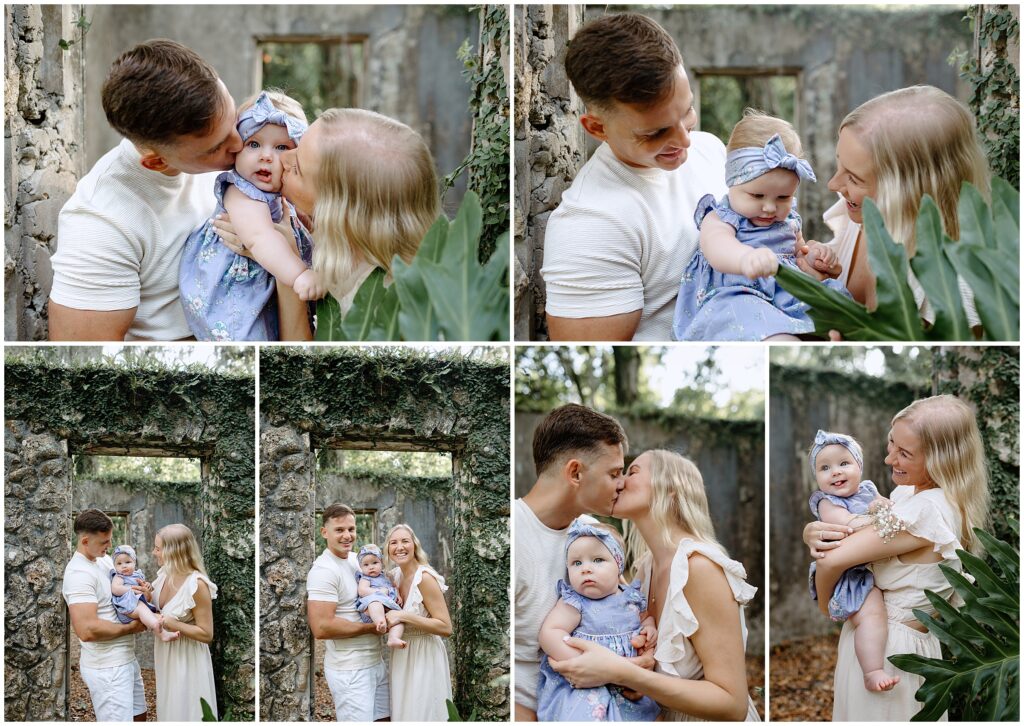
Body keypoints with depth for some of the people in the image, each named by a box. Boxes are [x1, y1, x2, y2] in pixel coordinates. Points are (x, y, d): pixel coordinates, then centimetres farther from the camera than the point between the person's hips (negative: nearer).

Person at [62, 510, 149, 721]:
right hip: (106, 668, -10)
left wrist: (144, 591, -3)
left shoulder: (105, 560, 7)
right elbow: (87, 629, -30)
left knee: (138, 717, 19)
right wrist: (132, 628, -17)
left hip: (125, 659, 10)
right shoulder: (79, 573, -21)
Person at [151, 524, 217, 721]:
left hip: (187, 660, -8)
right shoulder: (165, 574, -3)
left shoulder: (196, 585, -25)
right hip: (166, 655, 8)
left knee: (185, 714, 5)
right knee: (170, 712, 21)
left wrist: (171, 624, -25)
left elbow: (206, 634, -21)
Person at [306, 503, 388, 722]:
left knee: (383, 719, 14)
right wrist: (373, 627, -16)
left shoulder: (357, 559, 8)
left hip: (376, 662, 8)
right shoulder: (323, 571, -16)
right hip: (349, 671, -8)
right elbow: (321, 628, -24)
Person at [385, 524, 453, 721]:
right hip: (402, 655, 7)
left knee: (422, 715, 1)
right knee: (404, 714, 16)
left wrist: (403, 616, -27)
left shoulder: (425, 578, -20)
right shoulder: (395, 575, 2)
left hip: (424, 656, -7)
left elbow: (446, 627, -22)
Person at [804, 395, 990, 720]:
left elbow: (832, 560, -26)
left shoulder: (926, 510, -26)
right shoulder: (908, 492, 3)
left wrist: (825, 604, -6)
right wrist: (812, 532, -16)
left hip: (883, 646, -9)